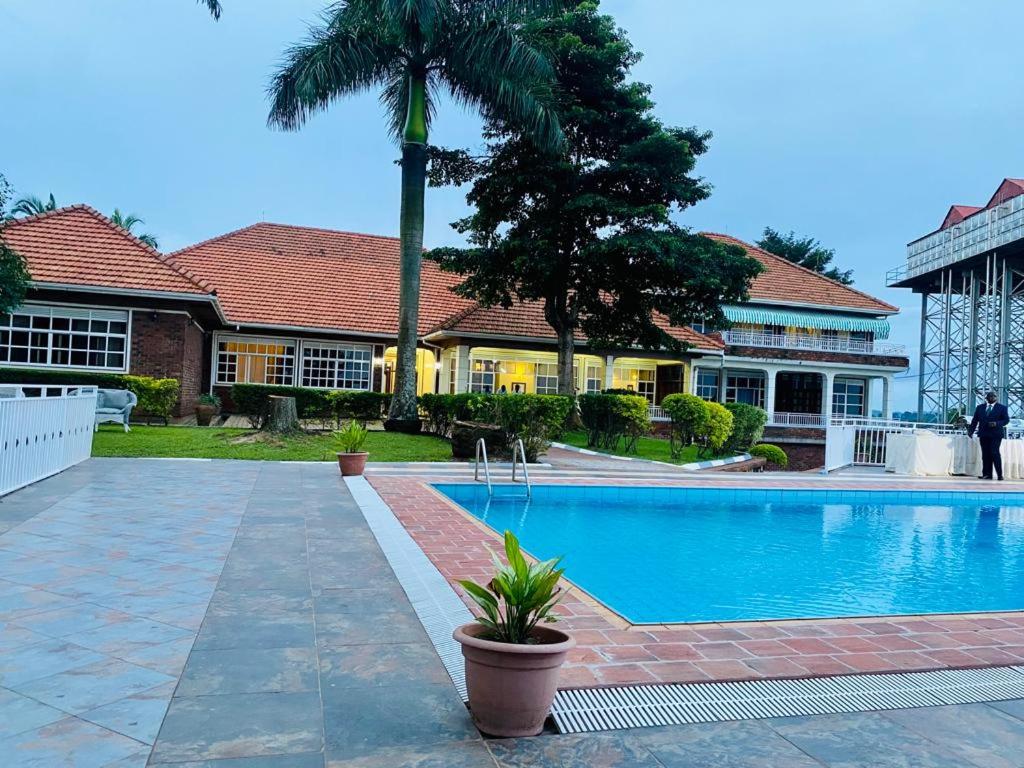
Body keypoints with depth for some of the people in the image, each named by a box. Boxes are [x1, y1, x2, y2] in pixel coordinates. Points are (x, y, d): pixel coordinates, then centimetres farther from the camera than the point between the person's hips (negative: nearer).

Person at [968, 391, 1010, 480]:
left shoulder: (1002, 407, 5)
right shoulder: (980, 407, 14)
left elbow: (1006, 419, 0)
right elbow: (975, 420, 13)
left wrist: (997, 423, -17)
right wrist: (971, 431, 3)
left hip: (996, 434, -3)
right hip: (984, 434, 3)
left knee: (994, 453, -13)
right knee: (985, 454, 3)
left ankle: (1000, 474, -6)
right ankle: (987, 474, 5)